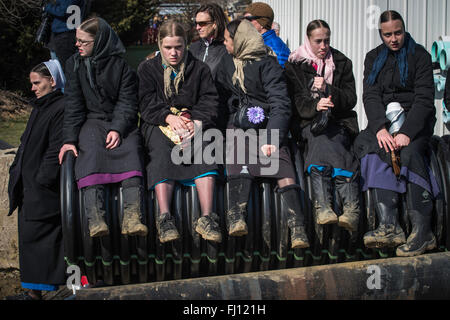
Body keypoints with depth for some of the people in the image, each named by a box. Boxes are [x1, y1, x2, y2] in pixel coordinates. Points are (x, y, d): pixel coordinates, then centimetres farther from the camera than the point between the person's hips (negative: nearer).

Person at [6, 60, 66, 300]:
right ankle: (33, 292, 16)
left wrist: (43, 179, -19)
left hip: (44, 190, -10)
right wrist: (16, 173, 17)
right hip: (30, 186, 10)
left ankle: (37, 292, -2)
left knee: (36, 235, -8)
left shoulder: (62, 109, -12)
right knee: (29, 237, 10)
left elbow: (56, 149, -18)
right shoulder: (40, 107, 18)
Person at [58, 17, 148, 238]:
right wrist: (70, 139, -8)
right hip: (92, 119, 1)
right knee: (91, 150, -31)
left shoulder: (122, 64, 0)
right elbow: (73, 105, 3)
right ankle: (94, 218, -47)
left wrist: (118, 129, -20)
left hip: (121, 121, -1)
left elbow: (127, 103, -3)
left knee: (130, 148, -32)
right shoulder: (75, 64, 7)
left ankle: (132, 216, -46)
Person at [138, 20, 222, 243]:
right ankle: (164, 216, -46)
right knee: (161, 149, -35)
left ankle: (207, 217, -44)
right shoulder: (147, 69, 15)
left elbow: (210, 101, 7)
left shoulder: (199, 69, 16)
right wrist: (168, 117, -15)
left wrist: (195, 120, -13)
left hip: (193, 122, 1)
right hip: (158, 124, 0)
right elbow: (147, 103, 3)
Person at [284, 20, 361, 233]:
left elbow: (351, 99, 7)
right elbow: (296, 101, 0)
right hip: (307, 123, -1)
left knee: (322, 140, -34)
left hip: (339, 123, 1)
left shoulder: (342, 63, 15)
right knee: (320, 138, -35)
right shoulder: (295, 65, 11)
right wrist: (315, 106, -20)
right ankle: (350, 206, -51)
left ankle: (323, 206, -51)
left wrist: (328, 89, -10)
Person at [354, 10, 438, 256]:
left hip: (416, 121, -3)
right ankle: (389, 225, -38)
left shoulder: (419, 56, 1)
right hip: (383, 121, 3)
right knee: (374, 148, -30)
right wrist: (380, 128, -19)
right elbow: (370, 96, 1)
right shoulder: (373, 58, 12)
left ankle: (423, 231, -35)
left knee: (409, 152, -34)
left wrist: (407, 132, -24)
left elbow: (424, 98, -8)